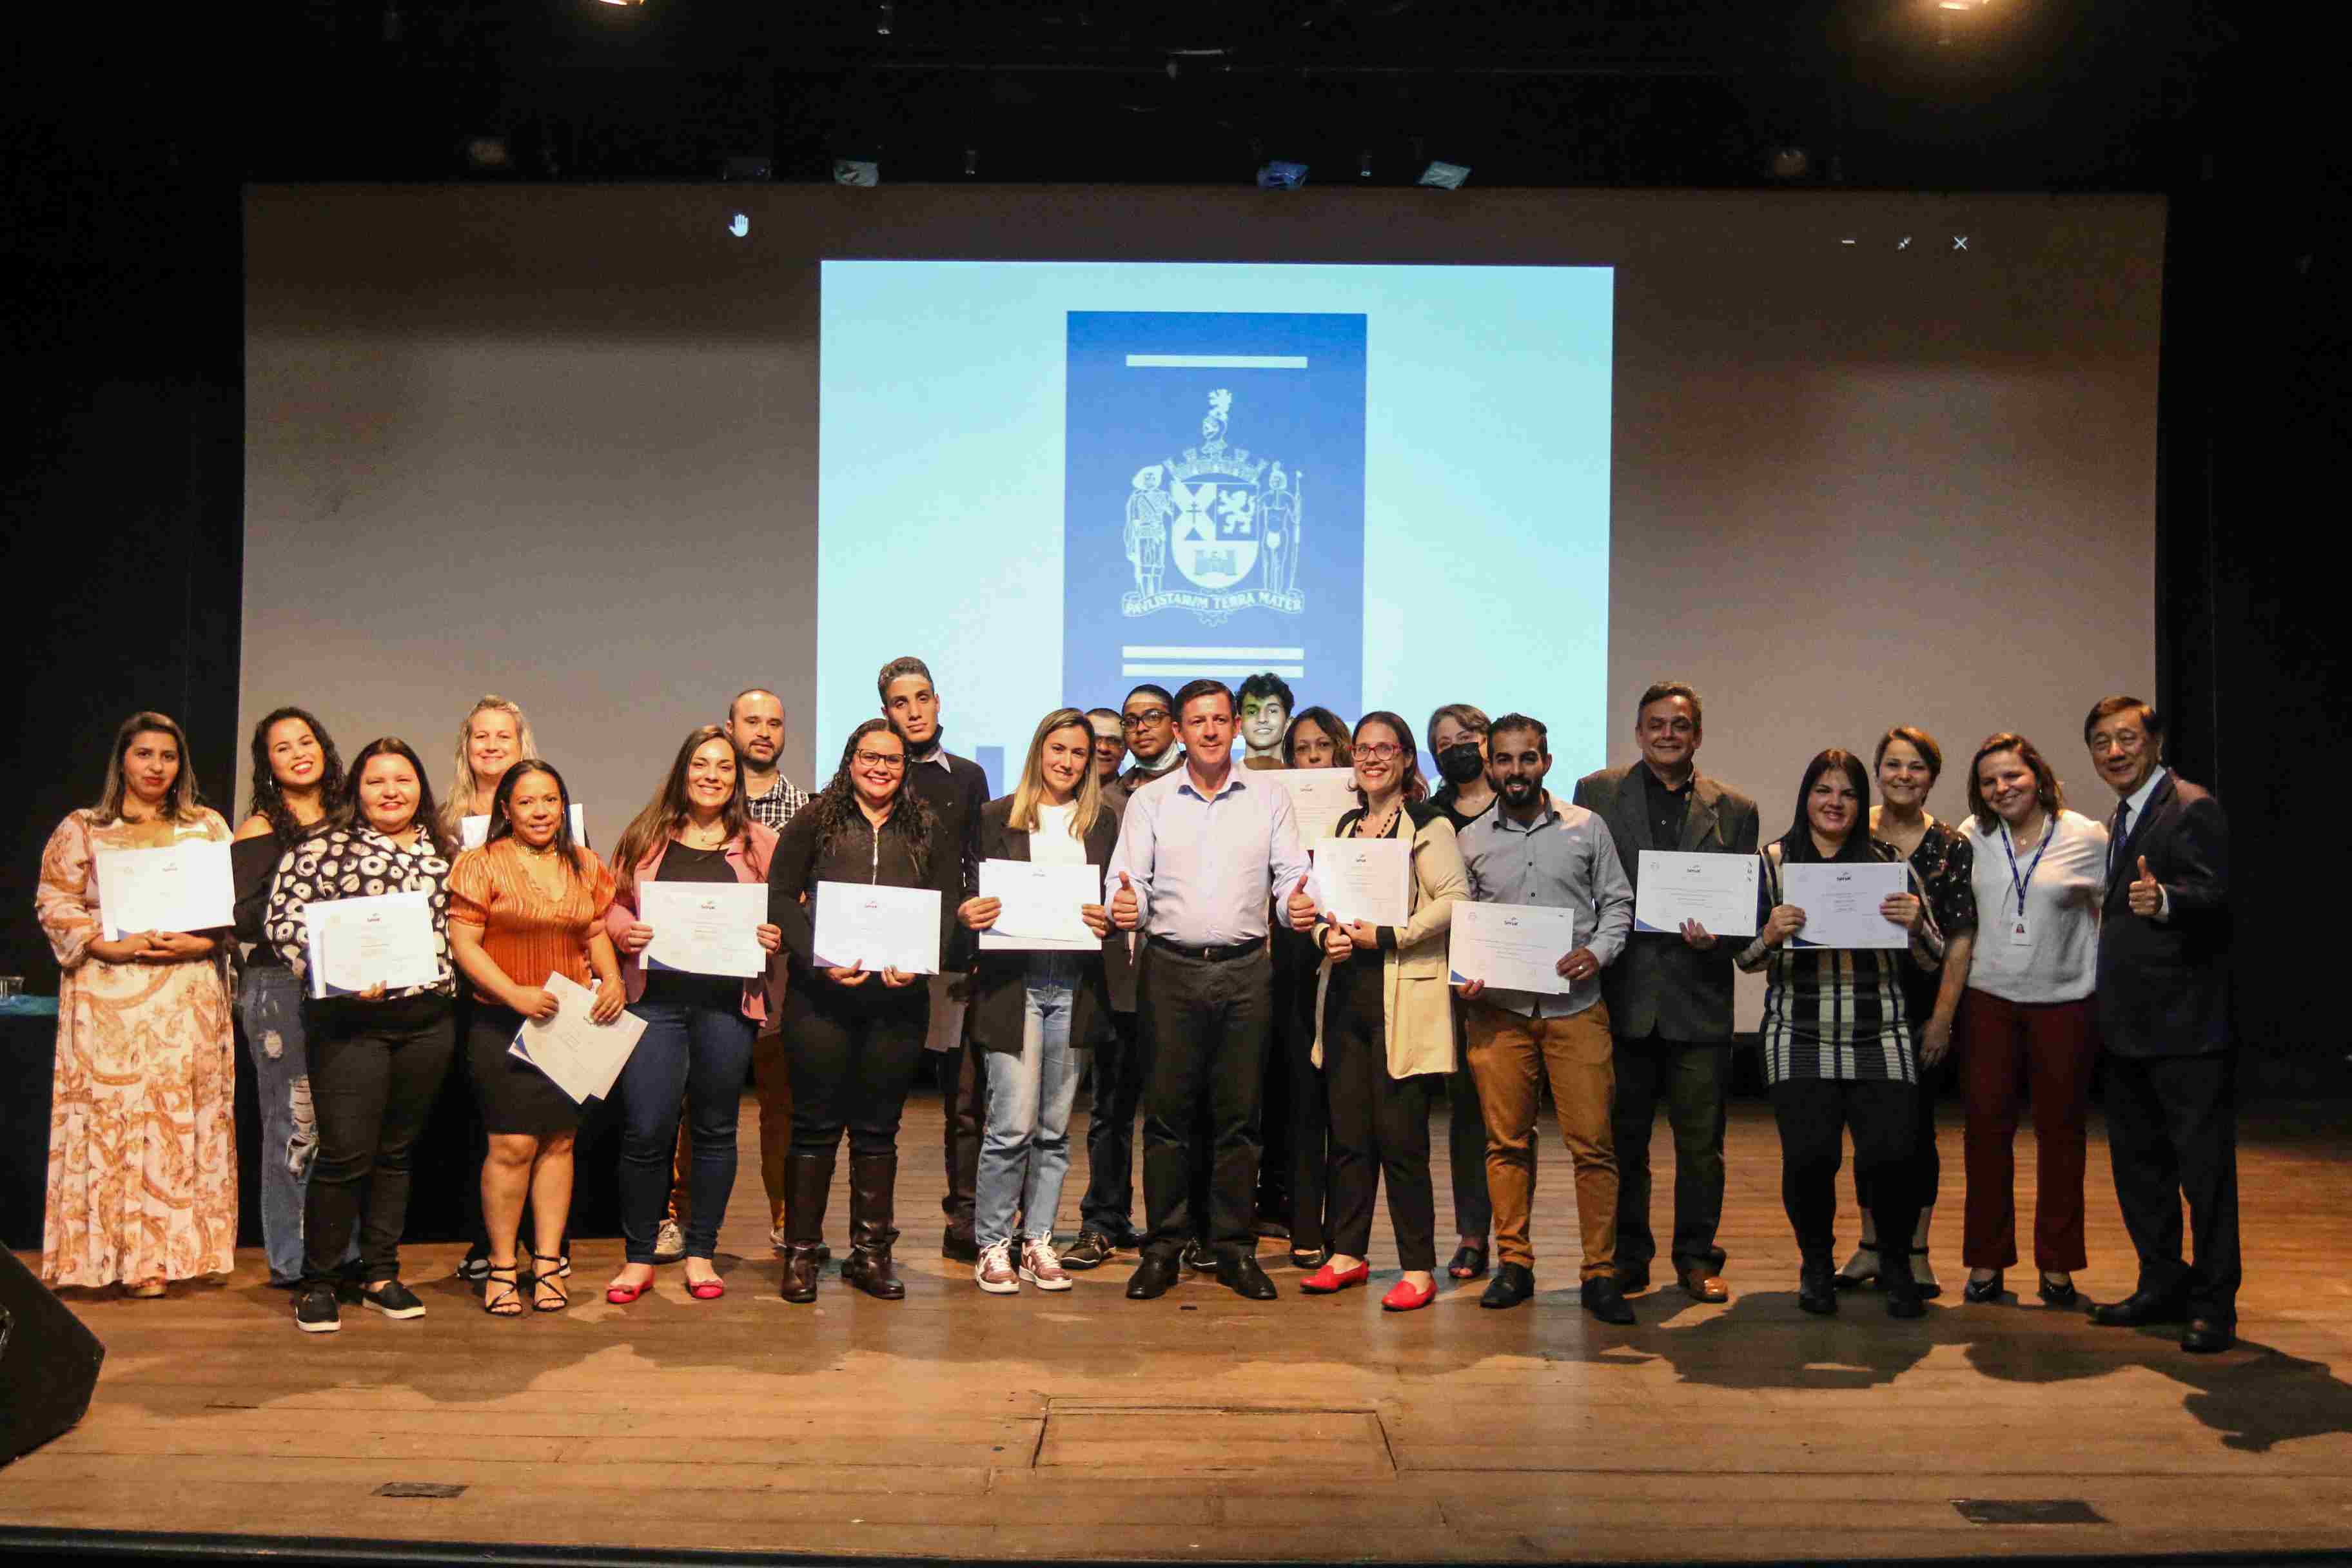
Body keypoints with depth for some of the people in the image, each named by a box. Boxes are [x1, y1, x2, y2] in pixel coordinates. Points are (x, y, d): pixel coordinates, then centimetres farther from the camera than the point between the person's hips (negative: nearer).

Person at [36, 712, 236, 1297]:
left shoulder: (208, 826, 14)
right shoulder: (82, 829, 9)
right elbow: (55, 905, 1)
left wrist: (201, 943, -10)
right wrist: (115, 946, -13)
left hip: (190, 996, 1)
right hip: (110, 998, -1)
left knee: (187, 1116, -1)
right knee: (113, 1115, -4)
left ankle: (180, 1249, 4)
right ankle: (124, 1256, 1)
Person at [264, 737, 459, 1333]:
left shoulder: (441, 852, 13)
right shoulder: (323, 849, -1)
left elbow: (456, 924, 22)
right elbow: (284, 921, -8)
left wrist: (450, 987, 9)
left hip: (429, 1022, 4)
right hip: (350, 1021, -4)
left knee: (396, 1151, 12)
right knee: (345, 1154, -5)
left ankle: (379, 1273, 22)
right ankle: (318, 1282, 11)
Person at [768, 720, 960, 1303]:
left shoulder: (929, 830, 11)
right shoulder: (814, 822, 5)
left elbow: (949, 907, 6)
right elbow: (781, 897, -1)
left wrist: (917, 962, -11)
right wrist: (818, 959, -14)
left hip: (898, 996, 2)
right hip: (820, 993, -2)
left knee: (878, 1126, 8)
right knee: (815, 1123, 3)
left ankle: (871, 1252, 17)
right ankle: (800, 1252, 13)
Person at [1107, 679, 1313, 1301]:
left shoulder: (1269, 800, 8)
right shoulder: (1149, 802, 7)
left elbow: (1292, 875, 3)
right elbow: (1130, 882, 2)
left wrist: (1300, 906, -18)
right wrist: (1125, 908, -21)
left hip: (1245, 971, 1)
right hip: (1170, 969, 0)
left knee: (1238, 1114, 4)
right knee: (1166, 1111, 1)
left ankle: (1235, 1248, 13)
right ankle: (1163, 1247, 10)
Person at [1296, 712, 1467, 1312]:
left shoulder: (1428, 825, -5)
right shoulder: (1346, 825, 17)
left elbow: (1455, 898, -14)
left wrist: (1386, 936, -17)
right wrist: (1329, 934, 1)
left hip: (1402, 999, -6)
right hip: (1345, 995, 7)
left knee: (1400, 1137, -5)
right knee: (1347, 1133, 10)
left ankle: (1418, 1268, 6)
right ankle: (1347, 1254, 21)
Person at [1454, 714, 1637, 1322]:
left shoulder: (1587, 828, 6)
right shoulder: (1470, 840, 9)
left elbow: (1618, 902, 8)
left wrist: (1598, 952, -9)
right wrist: (1463, 975, -3)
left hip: (1575, 1006, -1)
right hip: (1497, 1009, 1)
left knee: (1592, 1143, -3)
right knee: (1507, 1141, 5)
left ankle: (1600, 1274, 5)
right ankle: (1514, 1264, 16)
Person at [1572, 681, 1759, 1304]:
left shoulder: (1734, 809, 7)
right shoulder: (1596, 792, 5)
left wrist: (1717, 936, -12)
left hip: (1698, 997, 1)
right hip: (1623, 993, 0)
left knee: (1701, 1140, 7)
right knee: (1622, 1136, 9)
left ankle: (1697, 1257, 21)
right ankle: (1627, 1256, 21)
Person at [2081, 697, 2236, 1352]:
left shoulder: (2193, 808, -11)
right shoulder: (2122, 818, 17)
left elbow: (2218, 897, -25)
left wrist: (2163, 900, -41)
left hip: (2186, 1026, -10)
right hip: (2131, 1027, 10)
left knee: (2204, 1163, -2)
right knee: (2137, 1160, 16)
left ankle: (2213, 1305, 7)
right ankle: (2163, 1286, 28)